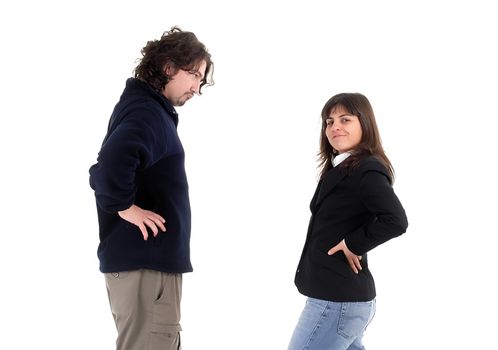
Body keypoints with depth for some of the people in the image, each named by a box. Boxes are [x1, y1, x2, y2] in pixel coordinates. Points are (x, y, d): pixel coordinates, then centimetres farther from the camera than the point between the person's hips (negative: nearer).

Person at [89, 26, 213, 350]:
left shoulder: (151, 110, 15)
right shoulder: (148, 113, -16)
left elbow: (103, 171, 23)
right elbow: (112, 162, -37)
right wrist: (125, 207, -22)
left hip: (144, 257, 10)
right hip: (144, 260, -10)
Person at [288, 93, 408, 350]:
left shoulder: (367, 169, -15)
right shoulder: (340, 169, 15)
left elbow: (395, 221, -27)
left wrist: (352, 244, -18)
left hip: (337, 299, -10)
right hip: (342, 295, 10)